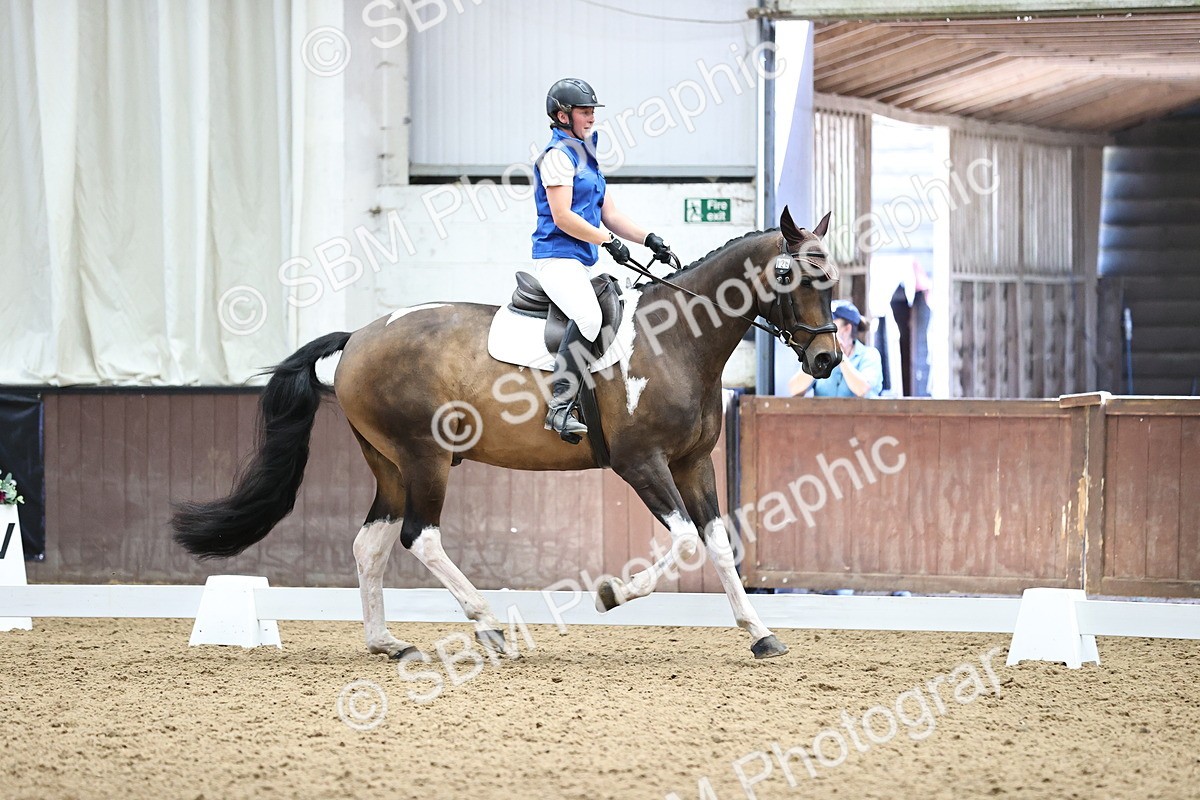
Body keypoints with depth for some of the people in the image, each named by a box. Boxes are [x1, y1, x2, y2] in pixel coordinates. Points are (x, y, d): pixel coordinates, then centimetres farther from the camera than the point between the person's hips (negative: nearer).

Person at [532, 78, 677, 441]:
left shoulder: (586, 155, 21)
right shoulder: (558, 153, -8)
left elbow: (609, 215, 22)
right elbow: (562, 216, -16)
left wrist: (648, 238, 8)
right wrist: (609, 242, -14)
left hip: (586, 264, 11)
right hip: (557, 257, -11)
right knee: (588, 316, -33)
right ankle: (560, 406, -35)